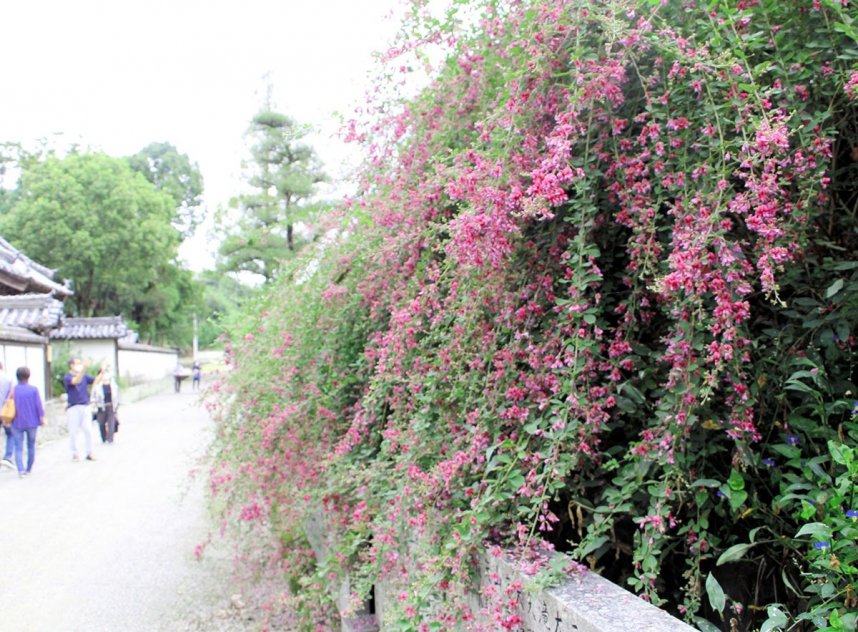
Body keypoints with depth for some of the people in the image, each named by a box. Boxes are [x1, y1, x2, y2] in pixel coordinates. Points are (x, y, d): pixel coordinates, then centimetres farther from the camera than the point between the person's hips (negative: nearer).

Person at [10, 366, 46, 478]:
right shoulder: (33, 390, -8)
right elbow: (39, 406, -7)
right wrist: (42, 418, 5)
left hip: (17, 423, 0)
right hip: (31, 422, 0)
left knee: (18, 447, 2)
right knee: (31, 446, 14)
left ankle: (21, 470, -13)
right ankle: (28, 469, 22)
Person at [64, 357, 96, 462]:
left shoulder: (84, 376, 9)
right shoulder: (67, 377, -6)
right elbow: (75, 381, -27)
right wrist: (84, 369, -38)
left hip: (85, 406, 4)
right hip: (73, 408, -4)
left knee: (88, 430, 1)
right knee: (73, 432, 2)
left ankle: (89, 453, 8)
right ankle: (75, 454, 12)